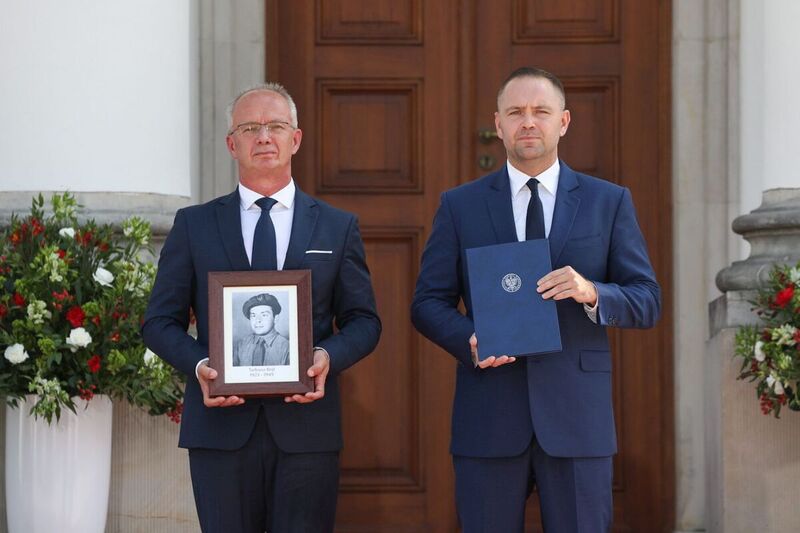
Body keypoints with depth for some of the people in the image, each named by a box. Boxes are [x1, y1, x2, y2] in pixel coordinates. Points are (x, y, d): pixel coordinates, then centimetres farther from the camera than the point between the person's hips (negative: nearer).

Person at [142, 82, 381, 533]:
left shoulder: (338, 227, 11)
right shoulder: (194, 226, 10)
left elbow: (363, 321, 10)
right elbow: (161, 322, 8)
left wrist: (327, 357, -11)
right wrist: (198, 365, -11)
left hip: (307, 426, 0)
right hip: (221, 427, 0)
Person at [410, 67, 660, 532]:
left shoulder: (609, 202, 8)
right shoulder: (460, 206, 9)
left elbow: (647, 301, 4)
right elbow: (429, 302, 7)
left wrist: (592, 293, -17)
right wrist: (469, 340, -14)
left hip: (577, 415, 0)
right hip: (488, 419, 0)